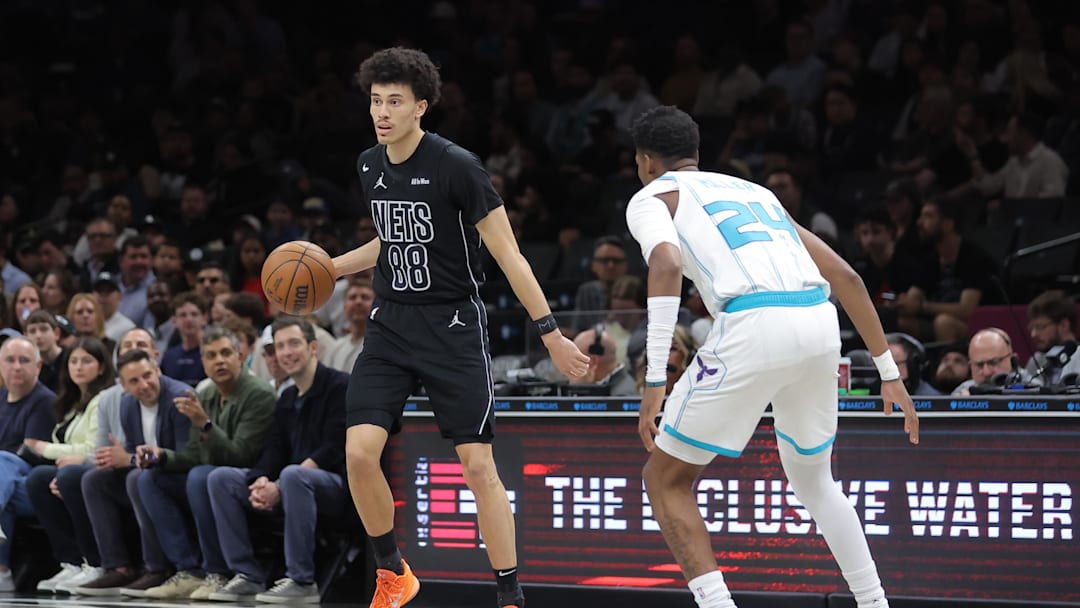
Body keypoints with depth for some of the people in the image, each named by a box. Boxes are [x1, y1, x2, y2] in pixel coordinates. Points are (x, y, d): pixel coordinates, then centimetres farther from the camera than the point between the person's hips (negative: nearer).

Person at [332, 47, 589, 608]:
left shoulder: (457, 167, -15)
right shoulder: (369, 167, 5)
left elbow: (508, 255, -12)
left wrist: (551, 335, -14)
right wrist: (329, 268, 13)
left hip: (453, 328, -5)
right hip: (391, 325, 5)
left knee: (478, 465, -7)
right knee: (359, 453, -10)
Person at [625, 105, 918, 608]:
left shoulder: (651, 197, 15)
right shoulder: (754, 192, 33)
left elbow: (666, 267, -9)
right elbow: (844, 275, 25)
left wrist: (655, 381, -14)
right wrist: (889, 372, 28)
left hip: (755, 327, -6)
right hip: (820, 322, 6)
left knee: (666, 479, 8)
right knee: (812, 479, 29)